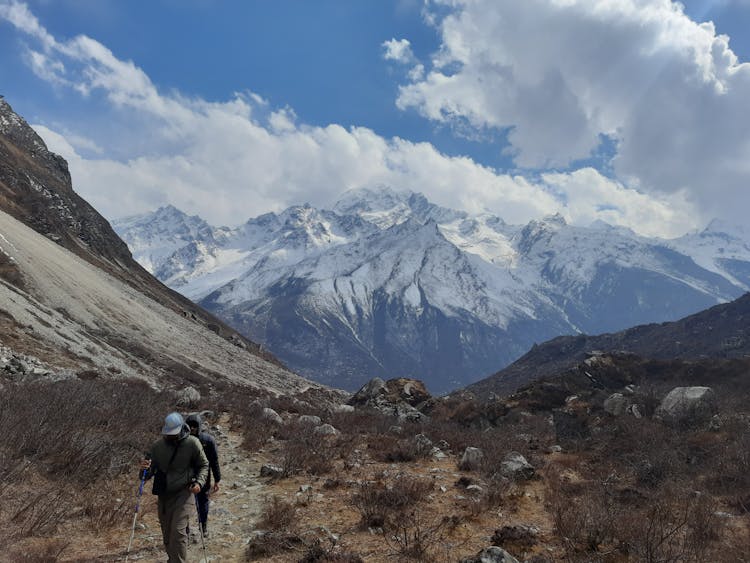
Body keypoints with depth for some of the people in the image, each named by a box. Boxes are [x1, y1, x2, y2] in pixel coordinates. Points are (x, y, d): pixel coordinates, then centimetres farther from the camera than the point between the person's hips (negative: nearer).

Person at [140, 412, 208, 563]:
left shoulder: (192, 443, -9)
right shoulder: (158, 446, -2)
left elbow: (204, 465, 3)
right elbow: (149, 474, 4)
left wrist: (199, 482, -14)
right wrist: (145, 469, -19)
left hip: (183, 494, -4)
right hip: (163, 495, 4)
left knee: (178, 531, -17)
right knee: (167, 535, 13)